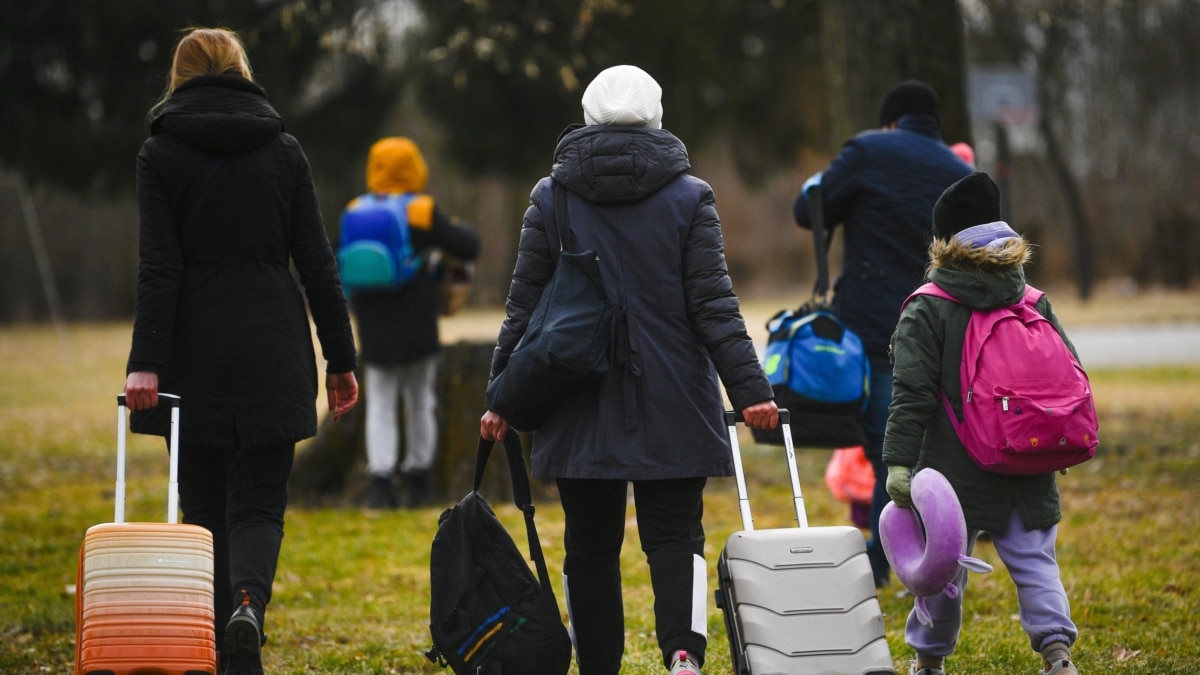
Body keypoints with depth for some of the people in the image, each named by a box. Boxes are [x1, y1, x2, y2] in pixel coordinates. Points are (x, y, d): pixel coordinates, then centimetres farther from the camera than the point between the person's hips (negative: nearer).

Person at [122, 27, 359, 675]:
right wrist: (340, 360, 9)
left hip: (195, 353, -1)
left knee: (205, 504, 9)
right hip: (272, 348, 1)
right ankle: (248, 604, -24)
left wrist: (146, 362, -11)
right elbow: (317, 264, 4)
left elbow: (159, 267, -9)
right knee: (258, 501, 3)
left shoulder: (161, 153, -1)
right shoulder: (284, 151, 4)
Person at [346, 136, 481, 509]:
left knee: (380, 405, 6)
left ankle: (380, 478, -10)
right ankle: (417, 480, 17)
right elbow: (467, 248, -3)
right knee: (420, 402, 14)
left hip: (375, 334, 2)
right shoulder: (423, 212, -9)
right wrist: (460, 228, 19)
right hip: (419, 331, -1)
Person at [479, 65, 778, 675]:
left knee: (590, 543, 9)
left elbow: (523, 307, 2)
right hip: (671, 407, -1)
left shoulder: (551, 197, 3)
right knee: (675, 533, 3)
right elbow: (714, 305, -6)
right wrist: (750, 388, -6)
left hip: (579, 406, 1)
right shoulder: (689, 197, 0)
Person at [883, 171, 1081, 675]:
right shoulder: (1035, 305, 5)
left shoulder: (926, 312, -6)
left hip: (955, 470, -3)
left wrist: (899, 461, -14)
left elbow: (913, 394, -13)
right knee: (1033, 560, 8)